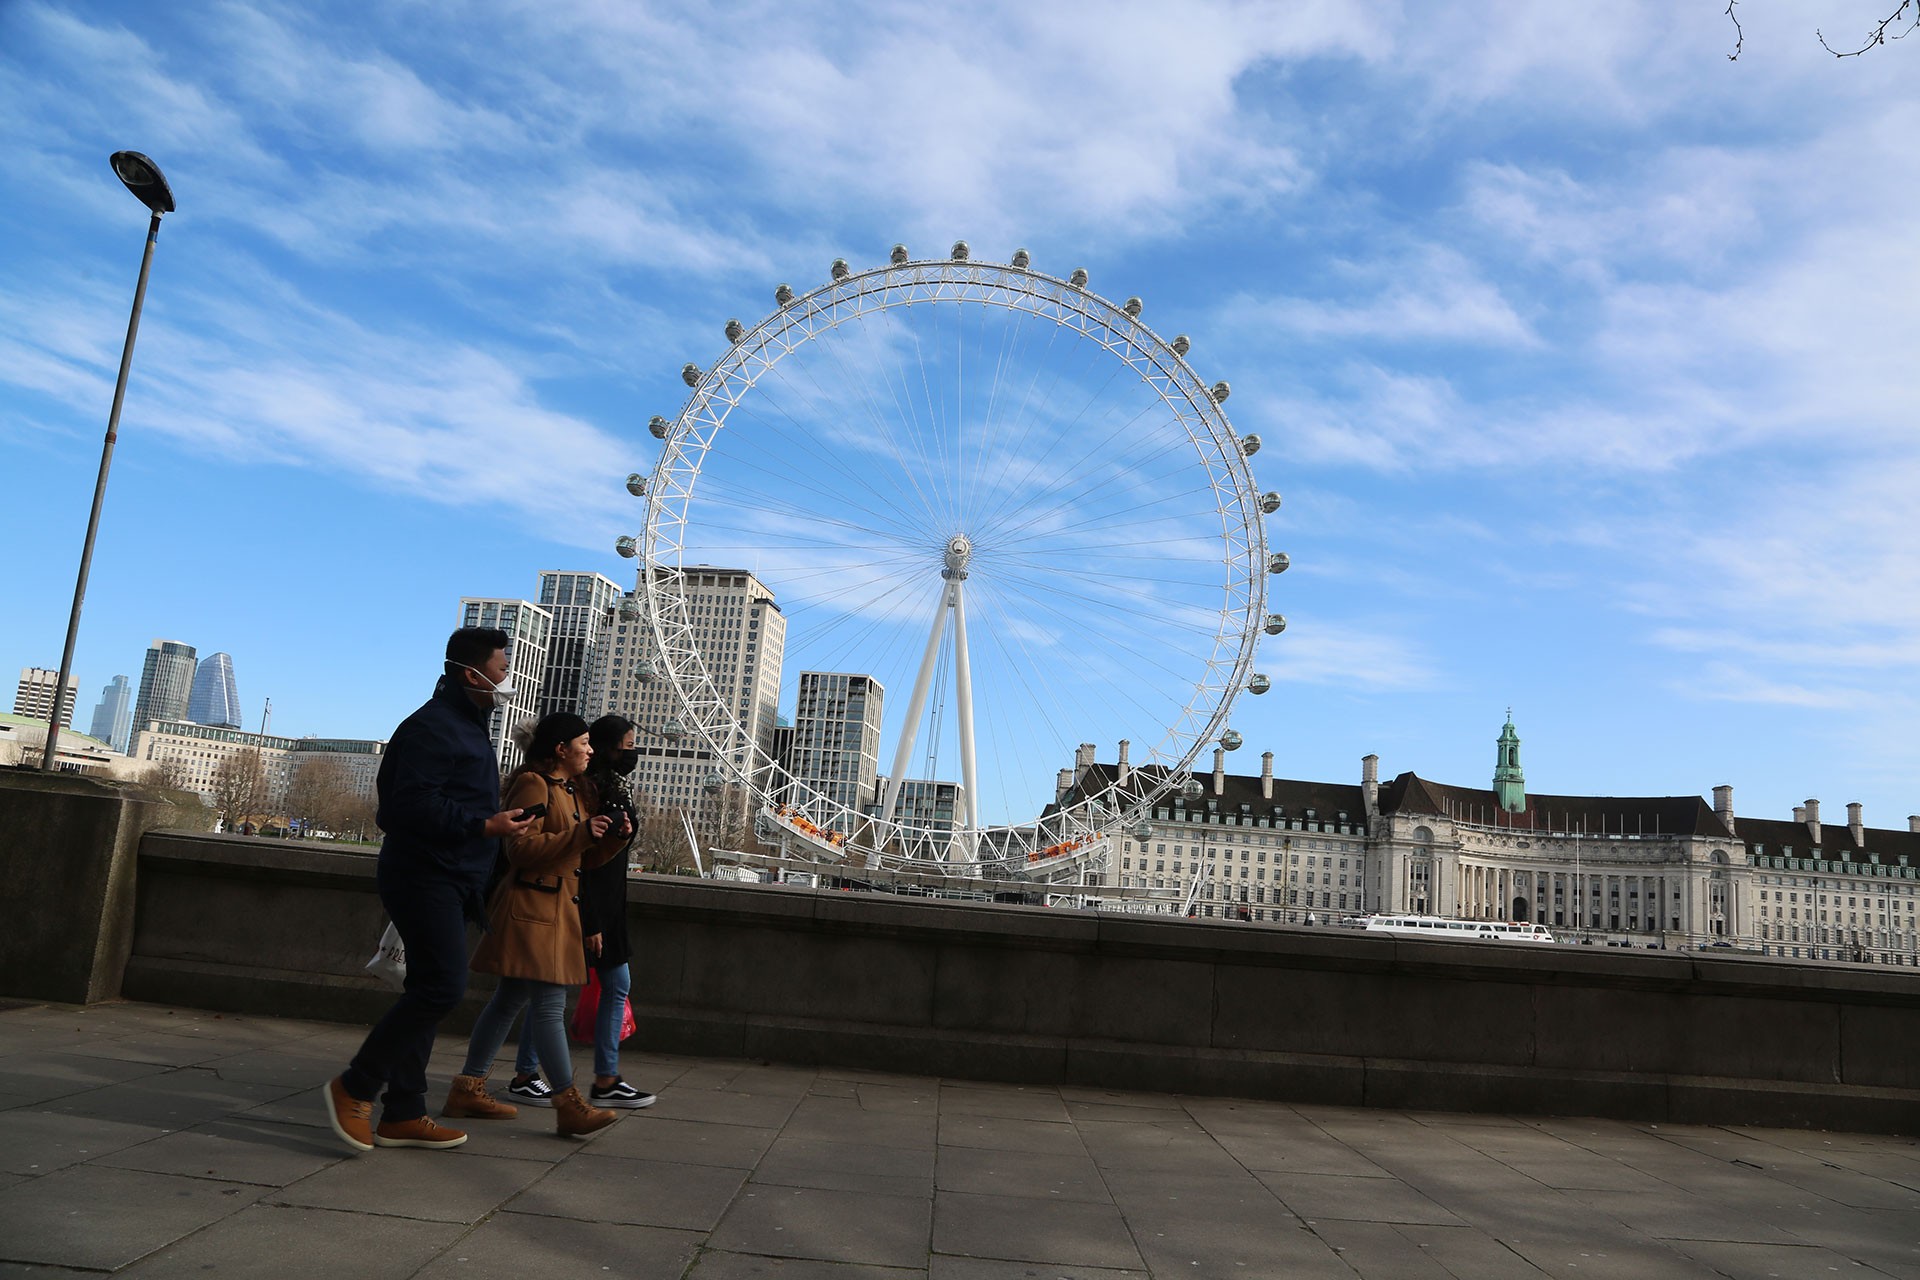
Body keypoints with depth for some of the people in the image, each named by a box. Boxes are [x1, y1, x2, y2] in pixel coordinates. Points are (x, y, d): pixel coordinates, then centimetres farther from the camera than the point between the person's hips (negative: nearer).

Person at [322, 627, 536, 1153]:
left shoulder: (467, 726, 19)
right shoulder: (433, 726, -14)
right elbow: (414, 804, -23)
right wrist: (485, 826, -24)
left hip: (449, 881, 11)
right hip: (425, 877, -11)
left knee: (429, 990, 11)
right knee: (442, 986, -14)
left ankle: (403, 1114, 17)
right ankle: (354, 1088, -1)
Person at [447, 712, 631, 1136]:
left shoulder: (574, 790, 20)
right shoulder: (533, 784, -10)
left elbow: (583, 858, 23)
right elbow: (521, 849, -19)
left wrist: (615, 837, 5)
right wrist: (581, 833, -22)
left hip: (556, 908, 10)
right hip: (531, 906, -10)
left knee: (511, 999, 13)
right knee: (549, 1004, -10)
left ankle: (468, 1088, 21)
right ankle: (568, 1103, -9)